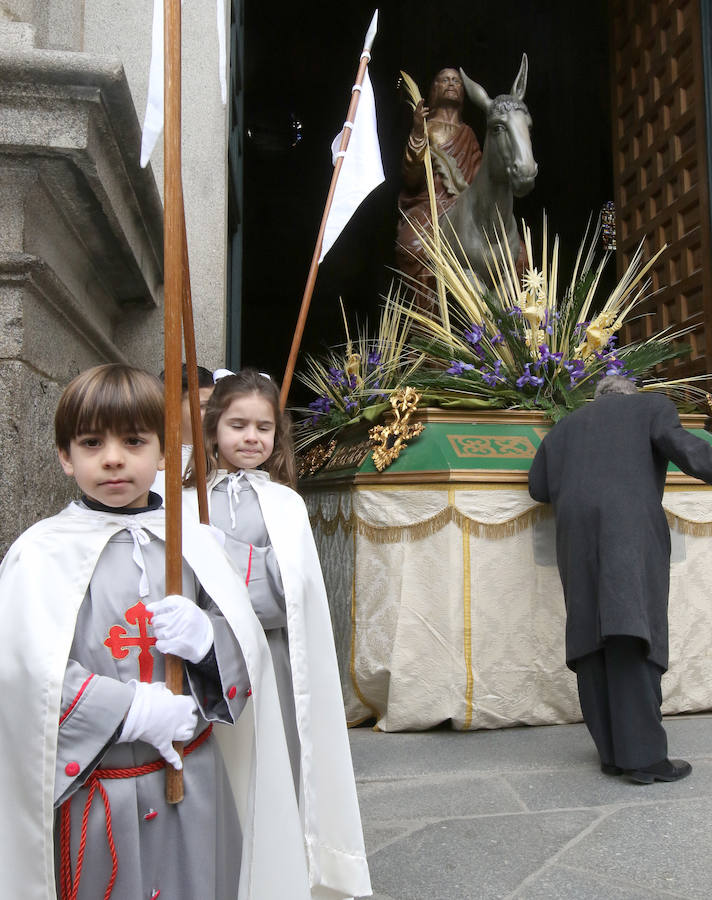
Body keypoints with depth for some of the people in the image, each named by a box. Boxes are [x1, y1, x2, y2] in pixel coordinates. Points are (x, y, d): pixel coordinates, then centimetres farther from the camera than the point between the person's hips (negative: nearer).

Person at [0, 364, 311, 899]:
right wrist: (137, 710, -19)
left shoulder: (195, 544, 2)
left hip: (195, 783, 3)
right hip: (92, 792, -3)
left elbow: (249, 651, 3)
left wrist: (205, 637, -17)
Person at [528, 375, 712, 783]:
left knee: (595, 643, 3)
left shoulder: (565, 427, 26)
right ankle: (645, 755, -14)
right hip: (631, 528, -4)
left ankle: (613, 751, 2)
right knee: (633, 635, -10)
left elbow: (540, 487, 19)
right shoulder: (651, 405, 16)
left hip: (579, 536, 4)